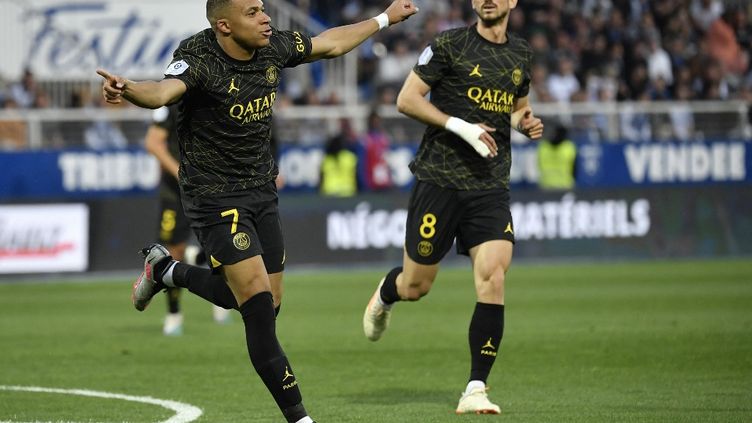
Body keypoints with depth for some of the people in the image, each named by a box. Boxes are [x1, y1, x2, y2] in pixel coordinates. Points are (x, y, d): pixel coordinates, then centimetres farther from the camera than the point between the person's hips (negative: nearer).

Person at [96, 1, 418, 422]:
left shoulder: (274, 47, -2)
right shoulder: (200, 59, -23)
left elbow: (329, 43, 17)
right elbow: (164, 91, -43)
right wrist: (129, 90, -65)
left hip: (262, 191, 8)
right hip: (214, 194, -8)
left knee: (266, 304, 15)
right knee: (258, 300, -15)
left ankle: (165, 269, 39)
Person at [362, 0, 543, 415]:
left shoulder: (521, 54, 12)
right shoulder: (450, 44, -4)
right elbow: (407, 99, -7)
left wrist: (527, 122, 5)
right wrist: (461, 126, -16)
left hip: (491, 187, 3)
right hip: (439, 180, -3)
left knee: (492, 279, -15)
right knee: (416, 285, 5)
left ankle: (475, 390, -10)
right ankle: (384, 295, 44)